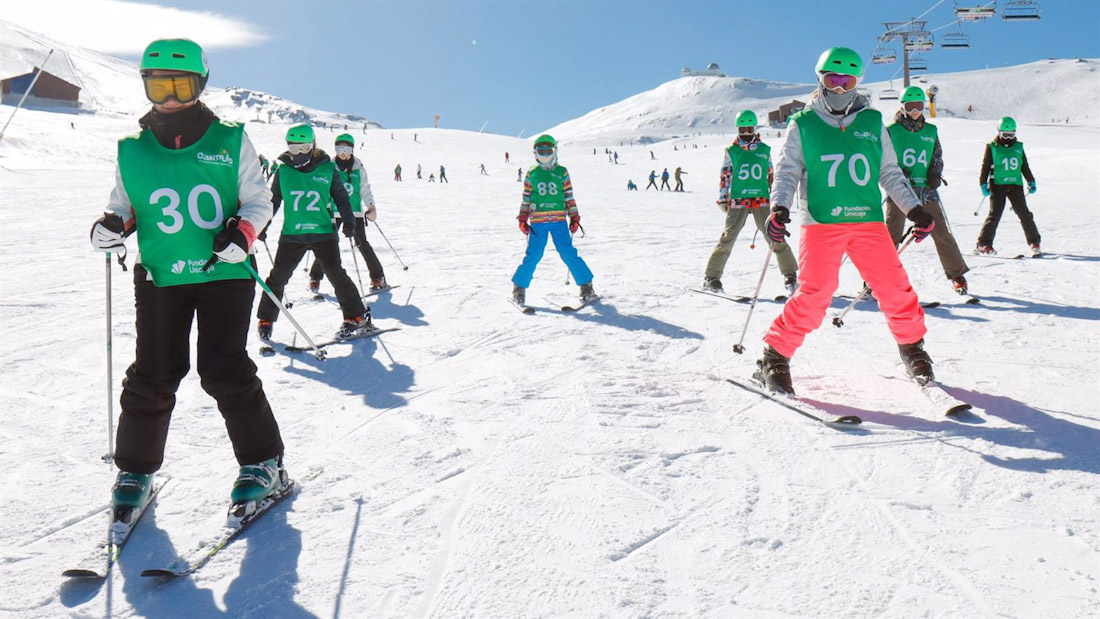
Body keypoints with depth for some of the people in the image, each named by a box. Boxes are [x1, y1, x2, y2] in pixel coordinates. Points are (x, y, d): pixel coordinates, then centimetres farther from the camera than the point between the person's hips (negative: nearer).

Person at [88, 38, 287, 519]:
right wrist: (111, 227, -6)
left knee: (224, 371, -8)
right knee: (152, 376, 3)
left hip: (224, 274, -2)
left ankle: (263, 464, 7)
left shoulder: (230, 141, 2)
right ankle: (135, 470, 21)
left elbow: (258, 200, 5)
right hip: (159, 279, 3)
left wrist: (243, 232, -14)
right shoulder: (132, 152, 8)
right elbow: (124, 208, 16)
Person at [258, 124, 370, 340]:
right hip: (292, 234, 2)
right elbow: (273, 200, 16)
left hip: (323, 232, -2)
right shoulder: (283, 171, 6)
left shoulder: (328, 169, 2)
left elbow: (341, 197, 10)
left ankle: (357, 317, 4)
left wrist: (348, 220, -1)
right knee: (278, 276, 1)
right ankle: (265, 319, 19)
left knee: (336, 273, -9)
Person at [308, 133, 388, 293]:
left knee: (362, 243, -9)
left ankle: (378, 278, 0)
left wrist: (371, 206, -6)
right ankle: (315, 277, 15)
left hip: (355, 211, -1)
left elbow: (365, 189, 7)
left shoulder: (358, 168, 4)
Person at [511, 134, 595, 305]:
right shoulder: (531, 174, 9)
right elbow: (526, 198, 12)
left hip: (559, 220, 0)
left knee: (569, 254, -5)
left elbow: (569, 197, 10)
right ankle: (519, 288, 12)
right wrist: (523, 220, 5)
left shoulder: (562, 172, 9)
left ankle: (587, 286, 6)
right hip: (537, 222, 0)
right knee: (533, 256, -5)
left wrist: (574, 218, 5)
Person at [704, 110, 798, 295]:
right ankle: (711, 277, 0)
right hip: (738, 201, -1)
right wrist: (722, 199, 4)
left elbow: (771, 175, 20)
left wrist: (775, 198, 19)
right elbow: (724, 176, 9)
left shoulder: (764, 150, 13)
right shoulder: (731, 151, 8)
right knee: (728, 238, -9)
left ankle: (790, 275, 6)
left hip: (762, 201, 2)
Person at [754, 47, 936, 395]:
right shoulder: (803, 125, 8)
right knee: (814, 294, -14)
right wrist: (779, 209, -14)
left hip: (869, 222, 3)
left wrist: (914, 210, 14)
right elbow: (787, 172, 3)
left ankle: (912, 348, 23)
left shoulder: (872, 123, 15)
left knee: (895, 288, -1)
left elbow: (890, 173, 20)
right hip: (821, 223, -3)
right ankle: (775, 358, -1)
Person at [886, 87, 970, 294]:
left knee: (942, 233, 2)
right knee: (891, 236, -7)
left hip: (925, 190, 3)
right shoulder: (892, 130, 2)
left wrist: (935, 174, 1)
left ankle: (957, 276, 15)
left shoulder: (931, 131, 12)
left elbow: (938, 158, 20)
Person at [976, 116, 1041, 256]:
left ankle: (1034, 242, 11)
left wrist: (1031, 182, 20)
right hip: (997, 185, -3)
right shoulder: (992, 147, 2)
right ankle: (984, 243, -4)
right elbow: (985, 166, 1)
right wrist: (983, 184, -6)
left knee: (1024, 214, 2)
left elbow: (1025, 167, 22)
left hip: (1015, 185, 3)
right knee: (995, 214, -9)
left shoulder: (1018, 147, 14)